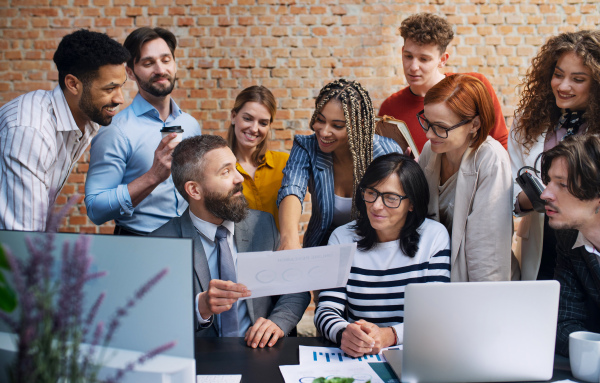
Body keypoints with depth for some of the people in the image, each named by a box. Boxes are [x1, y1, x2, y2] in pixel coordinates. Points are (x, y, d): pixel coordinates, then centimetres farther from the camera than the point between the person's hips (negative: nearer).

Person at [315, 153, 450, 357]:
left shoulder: (434, 235, 0)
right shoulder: (343, 238, 2)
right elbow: (327, 310, -4)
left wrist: (390, 335, -24)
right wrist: (344, 333, -27)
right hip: (354, 356, 1)